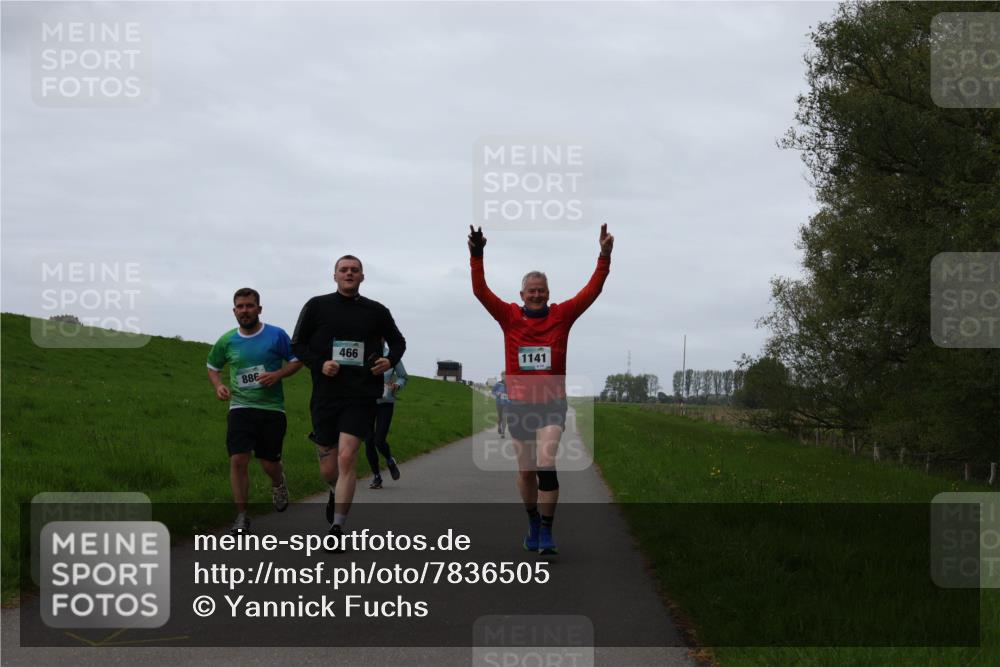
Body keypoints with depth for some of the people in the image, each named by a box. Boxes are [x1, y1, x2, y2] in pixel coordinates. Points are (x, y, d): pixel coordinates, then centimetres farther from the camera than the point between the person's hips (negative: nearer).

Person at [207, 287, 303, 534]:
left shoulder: (276, 335, -3)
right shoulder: (227, 341, 4)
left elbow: (296, 361, 5)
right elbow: (213, 367, 19)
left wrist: (277, 375, -13)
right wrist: (219, 386, -2)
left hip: (272, 408, -1)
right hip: (240, 408, 1)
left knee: (269, 464, 4)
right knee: (238, 460, -12)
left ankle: (278, 484, 42)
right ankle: (241, 516, -3)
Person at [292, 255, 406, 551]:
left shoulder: (376, 311, 7)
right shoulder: (317, 306, 4)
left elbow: (398, 342, 20)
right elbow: (298, 345, 7)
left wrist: (390, 361, -1)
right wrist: (319, 364, -11)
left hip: (361, 397, -1)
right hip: (325, 396, 1)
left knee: (346, 459, -16)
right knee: (328, 469, 8)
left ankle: (337, 528, -11)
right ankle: (336, 494, 45)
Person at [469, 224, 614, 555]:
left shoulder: (561, 315, 1)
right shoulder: (509, 316, 1)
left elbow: (592, 291, -4)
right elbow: (480, 291, -6)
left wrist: (604, 257, -15)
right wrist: (477, 255, -19)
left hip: (552, 404, -1)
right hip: (518, 405, 1)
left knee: (546, 466, -15)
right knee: (525, 470, 10)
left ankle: (547, 534, -9)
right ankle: (533, 525, 30)